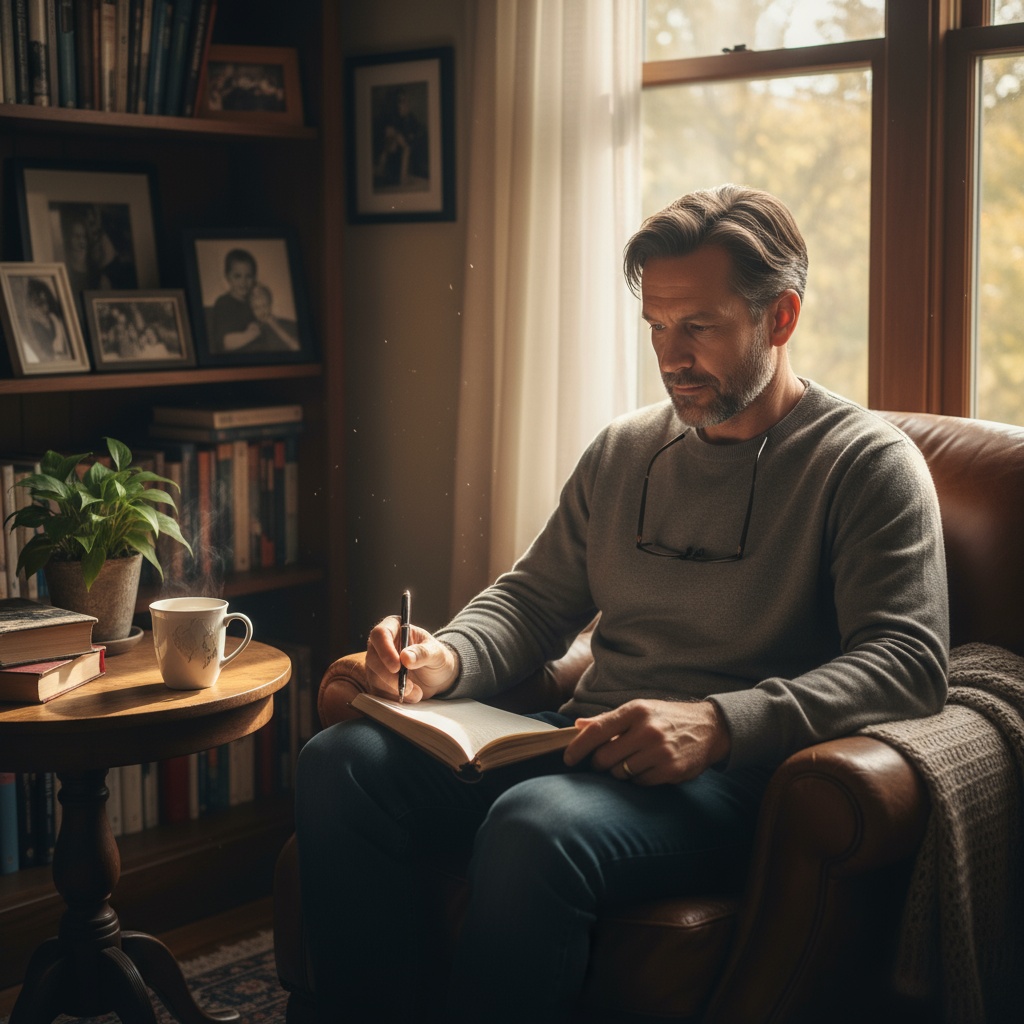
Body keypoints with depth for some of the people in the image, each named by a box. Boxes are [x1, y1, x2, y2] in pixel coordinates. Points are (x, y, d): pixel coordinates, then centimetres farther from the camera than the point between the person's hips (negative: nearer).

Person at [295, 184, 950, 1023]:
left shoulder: (867, 463, -1)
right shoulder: (623, 451, 18)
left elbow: (909, 662, -13)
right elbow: (534, 598, 23)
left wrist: (718, 723, -27)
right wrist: (448, 658, -1)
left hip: (732, 770, -6)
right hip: (587, 745, 6)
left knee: (536, 827, -36)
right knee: (342, 763, -14)